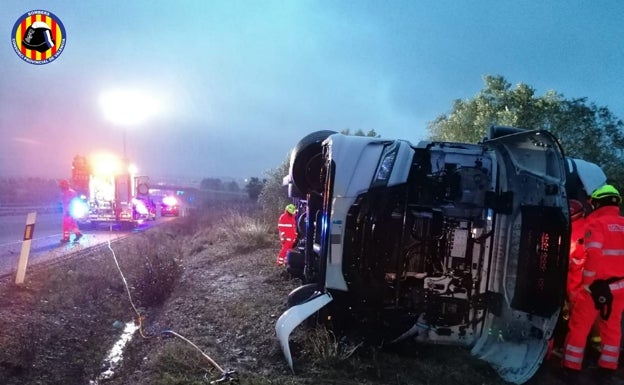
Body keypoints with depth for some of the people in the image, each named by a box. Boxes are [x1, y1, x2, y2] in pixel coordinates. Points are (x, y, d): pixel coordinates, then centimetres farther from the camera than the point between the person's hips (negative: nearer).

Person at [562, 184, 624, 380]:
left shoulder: (596, 223, -15)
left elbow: (594, 256, -25)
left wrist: (588, 283, -14)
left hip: (597, 285, -6)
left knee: (580, 325, 6)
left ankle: (571, 365, 14)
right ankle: (608, 367, 27)